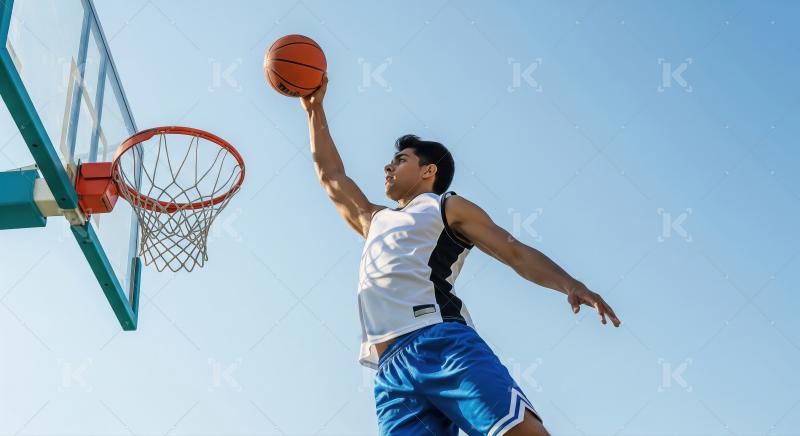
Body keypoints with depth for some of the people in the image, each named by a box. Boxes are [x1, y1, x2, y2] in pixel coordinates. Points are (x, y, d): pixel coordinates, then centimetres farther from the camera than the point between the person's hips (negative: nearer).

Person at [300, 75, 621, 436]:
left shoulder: (448, 207, 18)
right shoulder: (374, 220, 36)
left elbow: (516, 253, 8)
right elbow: (329, 174, 47)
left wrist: (570, 285, -9)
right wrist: (315, 109, 49)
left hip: (441, 341, -4)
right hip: (391, 370, 4)